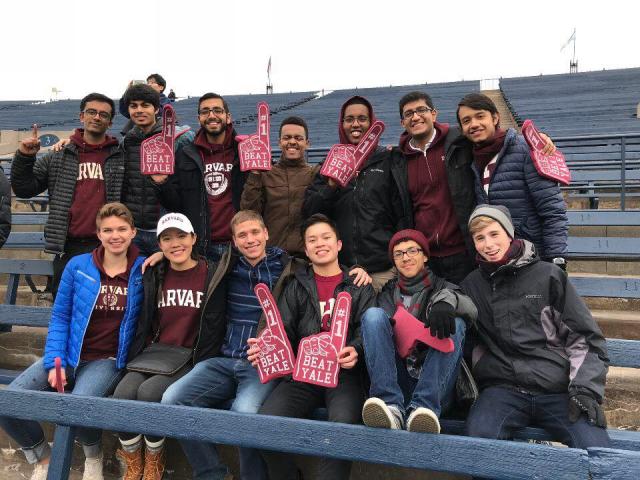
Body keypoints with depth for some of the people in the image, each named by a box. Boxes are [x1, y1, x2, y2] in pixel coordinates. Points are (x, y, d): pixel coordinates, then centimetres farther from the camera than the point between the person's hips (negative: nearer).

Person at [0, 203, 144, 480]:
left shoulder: (143, 269, -1)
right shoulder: (77, 266, 3)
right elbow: (60, 317, 6)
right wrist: (54, 362, -5)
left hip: (107, 360, -3)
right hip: (68, 355, 3)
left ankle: (94, 455, 4)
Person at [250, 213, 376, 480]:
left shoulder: (359, 285, 15)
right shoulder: (296, 286, 19)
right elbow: (284, 330, 11)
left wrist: (356, 350, -20)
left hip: (344, 371, -2)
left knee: (343, 423, -33)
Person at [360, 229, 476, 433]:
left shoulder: (442, 287, 15)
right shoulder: (387, 294, 21)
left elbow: (471, 310, -7)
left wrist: (446, 299, -29)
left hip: (435, 388, -1)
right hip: (396, 379, 1)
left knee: (455, 323, -22)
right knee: (374, 314, -17)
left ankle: (422, 407, -37)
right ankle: (391, 406, -34)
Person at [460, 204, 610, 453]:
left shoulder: (548, 276, 7)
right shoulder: (472, 285, 14)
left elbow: (585, 336, 7)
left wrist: (586, 390, -4)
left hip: (558, 389, -1)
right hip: (503, 388, 1)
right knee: (478, 433, -30)